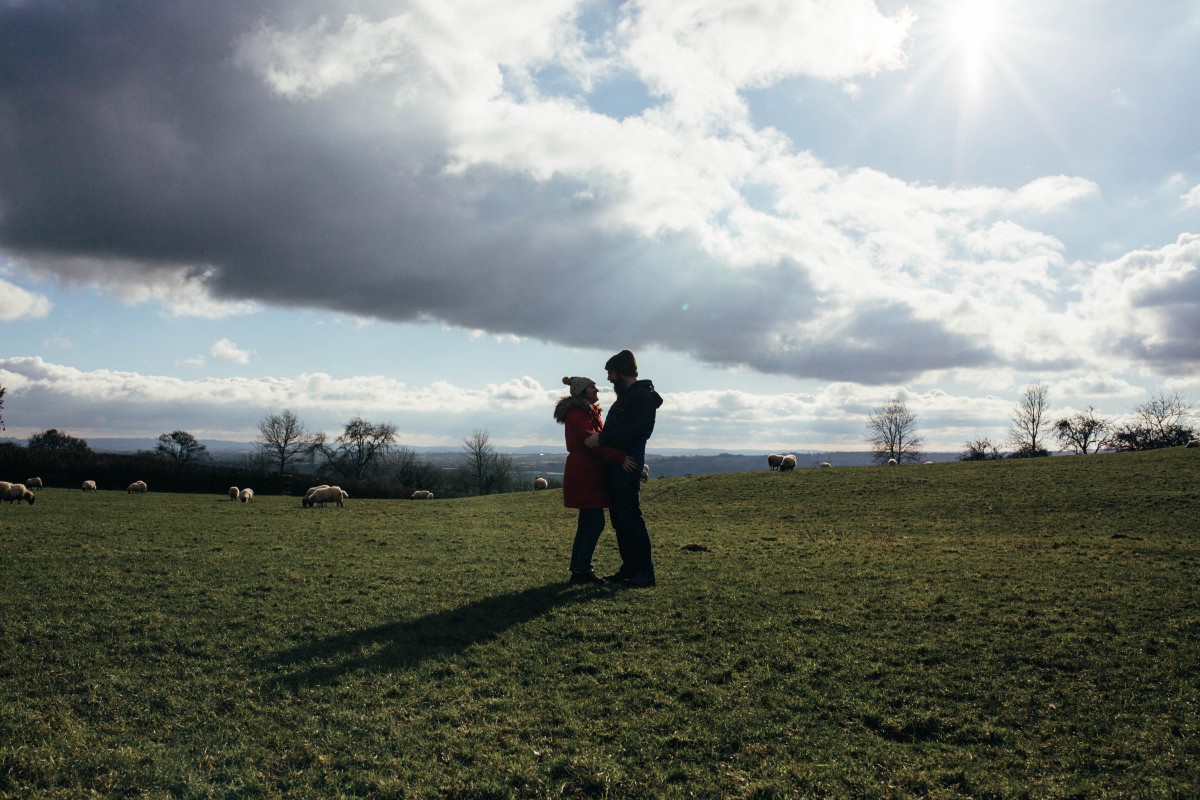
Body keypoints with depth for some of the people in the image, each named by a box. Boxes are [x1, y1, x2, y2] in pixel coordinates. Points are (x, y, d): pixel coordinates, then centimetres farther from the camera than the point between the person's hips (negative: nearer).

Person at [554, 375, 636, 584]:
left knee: (588, 521, 11)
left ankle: (579, 569, 16)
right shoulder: (577, 412, -11)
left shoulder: (588, 411, 21)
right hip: (584, 473, -10)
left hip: (588, 472, 10)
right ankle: (581, 570, -7)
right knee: (596, 521, -10)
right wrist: (619, 458, -28)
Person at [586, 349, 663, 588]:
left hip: (628, 466, -10)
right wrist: (601, 437, 9)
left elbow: (633, 431, -22)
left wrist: (602, 438, -19)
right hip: (616, 464, 10)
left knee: (630, 517, -10)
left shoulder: (642, 396, -11)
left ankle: (645, 572, -8)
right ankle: (629, 568, 17)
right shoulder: (626, 396, 20)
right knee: (619, 519, 11)